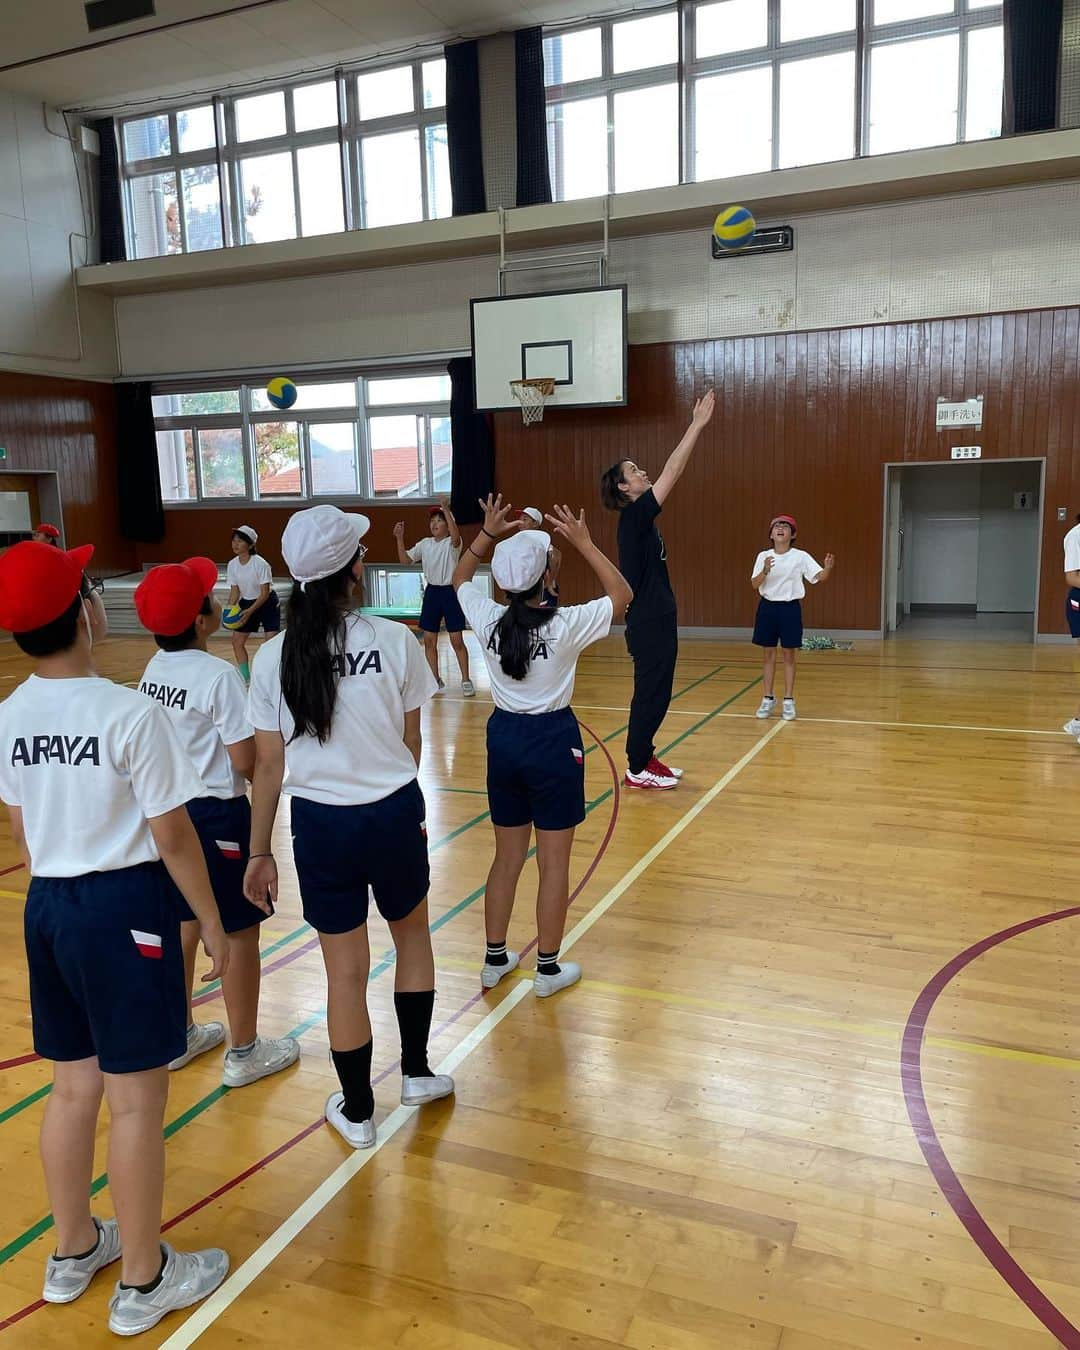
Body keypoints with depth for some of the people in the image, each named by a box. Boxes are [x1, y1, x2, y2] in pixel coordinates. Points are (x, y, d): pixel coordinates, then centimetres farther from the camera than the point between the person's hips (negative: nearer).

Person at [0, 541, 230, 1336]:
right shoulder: (130, 713, -20)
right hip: (122, 906, -7)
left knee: (73, 1088, 22)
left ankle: (74, 1252, 40)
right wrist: (212, 922, -4)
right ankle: (144, 1281, 24)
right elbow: (171, 836, -15)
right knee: (136, 1101, 7)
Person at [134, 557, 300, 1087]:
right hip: (216, 814, -8)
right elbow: (245, 761, -20)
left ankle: (180, 1035, 37)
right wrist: (268, 780, -1)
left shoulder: (155, 670, 4)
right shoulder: (218, 675, -21)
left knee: (185, 923, 22)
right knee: (239, 932, 7)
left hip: (172, 809, 8)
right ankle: (244, 1052, 19)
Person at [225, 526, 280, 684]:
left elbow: (265, 593, -21)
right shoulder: (232, 565, -8)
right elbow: (234, 590, 2)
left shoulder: (261, 564, -25)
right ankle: (245, 677, 20)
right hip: (247, 603, 6)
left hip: (267, 604, -6)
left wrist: (249, 612, -29)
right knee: (237, 641, 6)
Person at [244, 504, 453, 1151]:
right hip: (393, 812, 0)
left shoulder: (274, 657, -7)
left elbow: (269, 765, -4)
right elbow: (411, 743, 0)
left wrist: (260, 852, 6)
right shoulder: (394, 640, -11)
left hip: (321, 824, 1)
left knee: (346, 970, 13)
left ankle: (357, 1110, 30)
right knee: (412, 934, 26)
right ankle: (416, 1072, 38)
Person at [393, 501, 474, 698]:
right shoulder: (424, 544, 7)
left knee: (457, 641, -3)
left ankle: (466, 680, 8)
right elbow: (405, 560, 4)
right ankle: (435, 680, 20)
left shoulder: (452, 543, -9)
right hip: (432, 592, 6)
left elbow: (455, 536, -34)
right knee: (429, 640, 7)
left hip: (450, 592, -5)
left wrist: (447, 510, -39)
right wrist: (399, 537, -7)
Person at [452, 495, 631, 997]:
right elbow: (622, 595, -4)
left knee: (507, 857, 17)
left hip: (504, 736, 5)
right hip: (552, 740, -4)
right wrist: (583, 543, -8)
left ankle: (495, 959, 28)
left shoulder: (488, 620, -7)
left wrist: (487, 534, 7)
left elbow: (460, 578, 14)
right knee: (554, 863, 8)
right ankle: (548, 969, 19)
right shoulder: (565, 625, -18)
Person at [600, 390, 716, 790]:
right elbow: (672, 472, -18)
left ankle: (645, 759, 25)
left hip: (657, 619, 10)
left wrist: (696, 427, 11)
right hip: (648, 623, -10)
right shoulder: (633, 516, -14)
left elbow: (670, 473, 13)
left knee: (656, 694, 15)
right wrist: (698, 425, -16)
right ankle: (637, 769, 8)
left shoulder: (640, 519, 12)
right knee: (650, 694, -2)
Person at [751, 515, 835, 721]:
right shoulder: (763, 556, 0)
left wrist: (828, 567, -33)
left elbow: (820, 576, -11)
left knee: (789, 655, 4)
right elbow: (754, 584, -6)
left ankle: (788, 701, 12)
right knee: (768, 655, 7)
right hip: (767, 607, 2)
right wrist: (765, 571, -25)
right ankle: (767, 699, 17)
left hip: (790, 608, -2)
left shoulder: (800, 557, -4)